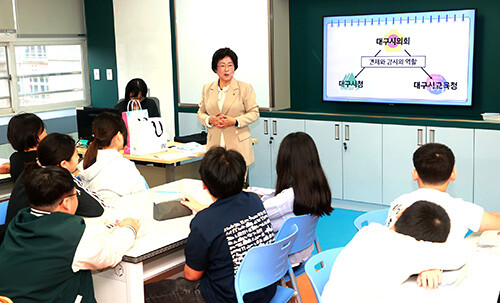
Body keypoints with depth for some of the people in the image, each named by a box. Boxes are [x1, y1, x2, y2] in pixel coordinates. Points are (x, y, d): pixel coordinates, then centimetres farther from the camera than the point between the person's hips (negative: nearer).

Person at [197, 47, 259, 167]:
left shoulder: (245, 88, 3)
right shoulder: (207, 89, 13)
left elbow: (254, 113, 2)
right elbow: (200, 113, 18)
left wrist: (235, 121, -12)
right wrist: (210, 120, -5)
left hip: (238, 145, -2)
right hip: (215, 145, 3)